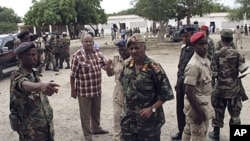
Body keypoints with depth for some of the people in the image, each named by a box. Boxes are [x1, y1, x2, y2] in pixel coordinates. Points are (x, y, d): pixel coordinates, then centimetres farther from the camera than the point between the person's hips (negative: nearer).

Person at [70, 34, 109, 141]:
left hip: (97, 89, 6)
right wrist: (73, 90, -9)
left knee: (96, 111, 24)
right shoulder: (77, 56, -16)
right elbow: (73, 75, -12)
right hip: (84, 91, -6)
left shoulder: (98, 53, 1)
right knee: (85, 114, 9)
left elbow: (105, 65, 12)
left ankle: (96, 128, 46)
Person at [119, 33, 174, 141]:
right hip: (128, 120, 5)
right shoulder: (127, 66, 2)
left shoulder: (154, 68, -16)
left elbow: (166, 93, -13)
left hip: (149, 120, -5)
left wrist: (152, 109, -20)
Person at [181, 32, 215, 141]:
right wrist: (199, 112, -22)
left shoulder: (206, 60, 4)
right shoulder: (194, 65, -24)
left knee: (189, 132, 22)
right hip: (197, 105, -9)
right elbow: (189, 92, -26)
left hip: (203, 103, 9)